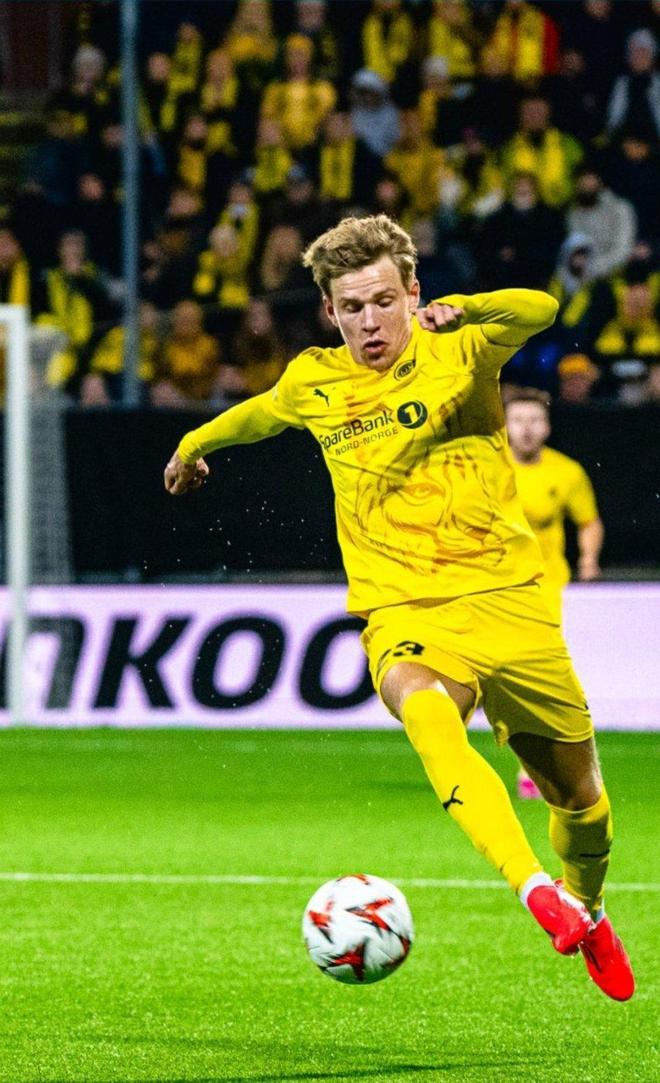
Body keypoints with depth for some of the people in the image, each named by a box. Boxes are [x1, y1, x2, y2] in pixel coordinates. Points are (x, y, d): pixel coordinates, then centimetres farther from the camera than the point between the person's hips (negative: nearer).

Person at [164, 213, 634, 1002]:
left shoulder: (456, 353, -2)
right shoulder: (312, 383, 9)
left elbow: (540, 311, -23)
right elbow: (260, 413, 34)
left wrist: (463, 310, -43)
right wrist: (196, 443, 51)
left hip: (506, 599, 0)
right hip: (403, 611, 0)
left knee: (575, 789, 9)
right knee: (427, 716, -35)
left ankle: (586, 911, 43)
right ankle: (538, 893, -50)